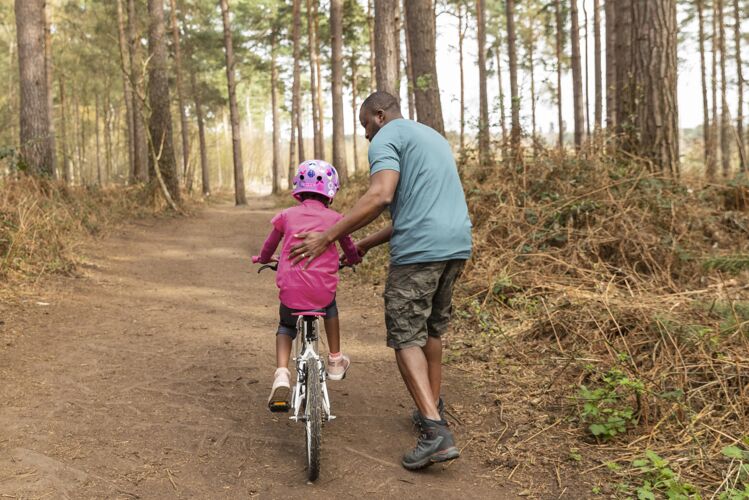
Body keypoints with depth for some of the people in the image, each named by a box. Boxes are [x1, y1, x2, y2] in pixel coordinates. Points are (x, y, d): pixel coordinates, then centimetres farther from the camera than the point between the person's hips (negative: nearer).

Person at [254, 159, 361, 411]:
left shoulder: (287, 215, 6)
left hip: (290, 293, 0)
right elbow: (350, 249, 19)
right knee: (330, 306, 34)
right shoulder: (334, 218, 4)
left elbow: (269, 247, 22)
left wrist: (264, 259, 44)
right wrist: (353, 259, 43)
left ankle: (282, 376, 5)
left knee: (286, 326, 27)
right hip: (322, 291, 0)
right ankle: (335, 361, 36)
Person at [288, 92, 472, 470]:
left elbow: (380, 196, -19)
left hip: (419, 251, -9)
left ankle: (436, 433, -10)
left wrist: (328, 237, -15)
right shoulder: (432, 135, 27)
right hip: (457, 244, 9)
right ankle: (432, 409, 32)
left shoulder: (386, 138, -2)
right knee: (432, 329, 21)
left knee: (406, 337, -3)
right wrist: (367, 244, 26)